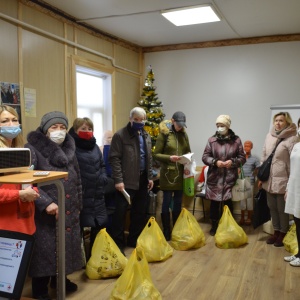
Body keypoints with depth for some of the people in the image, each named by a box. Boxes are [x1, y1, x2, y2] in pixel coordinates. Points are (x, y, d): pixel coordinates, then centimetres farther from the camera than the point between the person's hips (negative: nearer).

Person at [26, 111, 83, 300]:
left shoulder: (69, 149, 9)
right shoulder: (33, 149, -11)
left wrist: (78, 205, 16)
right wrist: (45, 202, -25)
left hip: (69, 211, 6)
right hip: (46, 213, -6)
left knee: (67, 246, 15)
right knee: (45, 249, 2)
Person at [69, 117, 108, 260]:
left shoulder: (94, 146, 14)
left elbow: (102, 164, 22)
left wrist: (103, 177, 5)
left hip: (97, 193, 8)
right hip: (80, 193, -7)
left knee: (100, 224, 14)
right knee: (78, 226, 4)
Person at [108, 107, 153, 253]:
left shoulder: (146, 136, 14)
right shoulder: (120, 135, -8)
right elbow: (114, 158, -12)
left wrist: (150, 177, 13)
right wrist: (118, 180, -18)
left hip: (142, 179, 7)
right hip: (127, 180, -7)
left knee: (140, 211, 13)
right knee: (121, 211, -3)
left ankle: (134, 239, 28)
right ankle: (118, 243, 9)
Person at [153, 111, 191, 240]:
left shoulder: (184, 134, 8)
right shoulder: (164, 134, -7)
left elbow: (188, 152, 16)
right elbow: (156, 154, -7)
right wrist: (169, 158, -22)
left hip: (181, 173, 5)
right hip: (168, 173, -5)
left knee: (178, 203, 13)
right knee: (167, 202, 3)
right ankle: (166, 231, 15)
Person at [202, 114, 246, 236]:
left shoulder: (236, 140, -1)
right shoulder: (212, 140, 0)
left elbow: (242, 158, 3)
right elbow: (205, 156, 2)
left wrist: (233, 161, -15)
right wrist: (215, 162, -15)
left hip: (230, 177, -1)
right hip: (214, 177, 1)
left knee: (228, 202, 7)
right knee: (214, 202, 9)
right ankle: (214, 226, 24)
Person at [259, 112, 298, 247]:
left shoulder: (292, 138, -10)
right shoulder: (269, 136, 7)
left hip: (282, 180, -6)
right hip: (269, 179, 6)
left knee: (282, 208, 6)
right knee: (272, 207, 15)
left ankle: (283, 233, 24)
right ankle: (276, 231, 31)